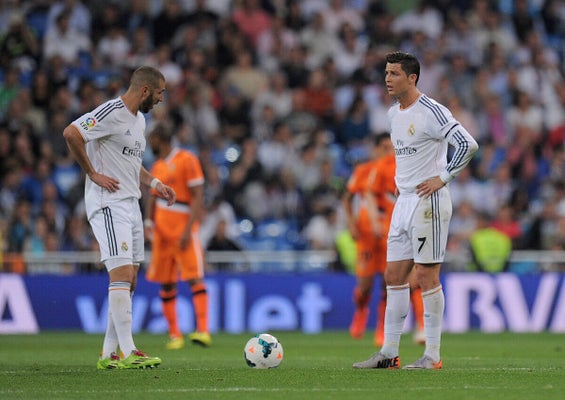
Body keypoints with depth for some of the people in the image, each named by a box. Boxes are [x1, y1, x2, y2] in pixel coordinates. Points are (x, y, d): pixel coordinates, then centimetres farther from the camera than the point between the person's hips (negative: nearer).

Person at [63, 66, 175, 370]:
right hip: (108, 204, -10)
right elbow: (71, 133, -23)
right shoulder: (112, 112, -13)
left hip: (131, 204, 10)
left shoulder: (139, 118, 18)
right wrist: (92, 174, -17)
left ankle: (109, 353, 12)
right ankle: (127, 352, -17)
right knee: (121, 273, -15)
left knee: (128, 280, 8)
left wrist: (154, 183, 15)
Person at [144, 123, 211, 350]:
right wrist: (149, 222, 3)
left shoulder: (187, 160, -6)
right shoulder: (158, 166, 16)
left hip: (184, 231, -7)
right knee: (166, 285, 5)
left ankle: (203, 330, -24)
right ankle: (174, 335, 9)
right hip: (162, 232, 7)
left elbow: (198, 198, -11)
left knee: (194, 278, -16)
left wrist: (188, 230, -19)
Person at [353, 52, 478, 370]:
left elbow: (468, 144, -21)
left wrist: (443, 178, -17)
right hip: (403, 201, 9)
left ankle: (432, 356, -1)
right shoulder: (394, 113, 14)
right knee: (394, 275, 8)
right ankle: (389, 353, 12)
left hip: (428, 202, -9)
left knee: (426, 276, -6)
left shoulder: (431, 111, -14)